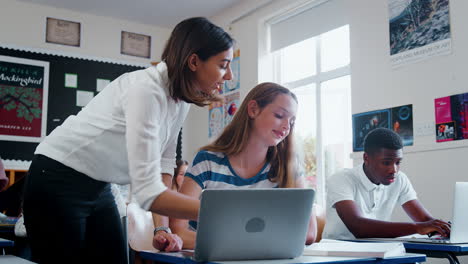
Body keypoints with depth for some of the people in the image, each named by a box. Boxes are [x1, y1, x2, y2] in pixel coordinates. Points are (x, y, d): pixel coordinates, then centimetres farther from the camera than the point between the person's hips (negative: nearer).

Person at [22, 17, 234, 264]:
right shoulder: (146, 90, -28)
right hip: (57, 184, -8)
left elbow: (164, 160, 6)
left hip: (98, 188, 8)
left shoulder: (181, 97, -2)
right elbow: (147, 192, -34)